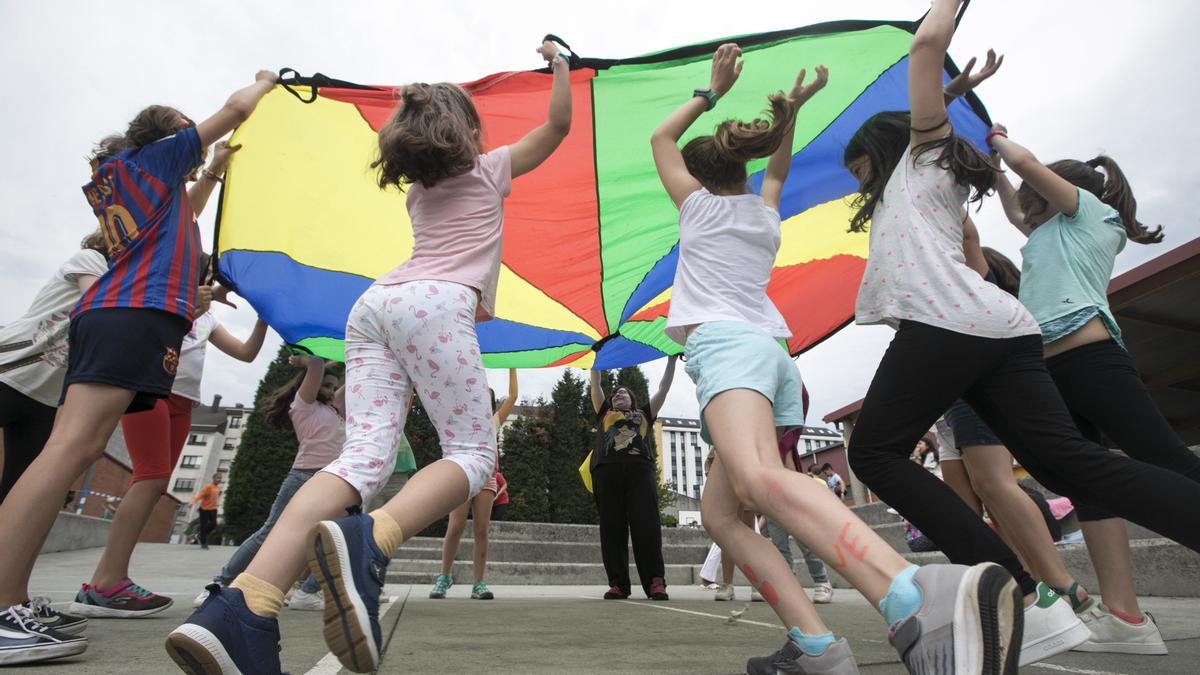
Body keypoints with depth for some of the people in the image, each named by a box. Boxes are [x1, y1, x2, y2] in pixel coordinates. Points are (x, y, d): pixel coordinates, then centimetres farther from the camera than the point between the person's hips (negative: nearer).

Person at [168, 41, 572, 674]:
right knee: (473, 453, -6)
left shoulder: (417, 188, 33)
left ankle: (242, 607, -28)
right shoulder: (488, 167, 20)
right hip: (436, 302, -6)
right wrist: (559, 64, 44)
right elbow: (559, 123, 28)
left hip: (375, 302, 6)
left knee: (364, 455, -9)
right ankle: (368, 543, -36)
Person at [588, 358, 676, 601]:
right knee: (612, 527, -3)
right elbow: (596, 385, 29)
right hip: (607, 470, 1)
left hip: (640, 469, -1)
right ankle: (618, 584, -2)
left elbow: (664, 388, 29)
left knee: (646, 524, -11)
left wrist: (672, 359, 30)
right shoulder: (604, 413, 29)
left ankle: (656, 582, -12)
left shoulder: (644, 413, 28)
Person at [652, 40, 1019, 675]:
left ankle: (920, 601, -55)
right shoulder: (764, 211, 28)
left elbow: (661, 138, 32)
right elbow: (777, 169, 52)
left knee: (756, 478, -33)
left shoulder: (699, 203, 15)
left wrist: (712, 90, 35)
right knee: (719, 512, 3)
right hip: (774, 352, 7)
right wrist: (790, 111, 51)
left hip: (724, 342, -7)